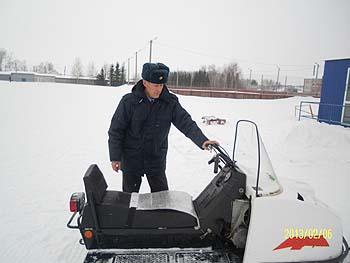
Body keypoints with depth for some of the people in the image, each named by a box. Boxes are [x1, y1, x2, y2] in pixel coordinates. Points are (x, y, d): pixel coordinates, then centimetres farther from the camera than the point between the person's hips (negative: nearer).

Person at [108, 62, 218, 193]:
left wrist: (202, 140, -30)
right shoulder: (129, 101, -12)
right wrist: (115, 157, -7)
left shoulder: (170, 103, -8)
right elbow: (116, 130, -7)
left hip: (157, 160, 2)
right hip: (131, 160, -1)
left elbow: (186, 123, -14)